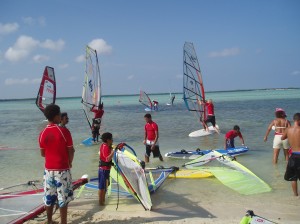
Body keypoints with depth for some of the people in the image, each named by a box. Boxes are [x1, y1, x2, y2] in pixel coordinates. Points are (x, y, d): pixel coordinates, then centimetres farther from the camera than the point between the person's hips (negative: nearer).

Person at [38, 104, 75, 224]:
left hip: (48, 169, 4)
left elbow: (43, 153, 8)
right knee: (63, 198, 5)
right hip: (62, 170, -4)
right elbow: (71, 151, -9)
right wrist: (69, 163, 9)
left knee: (49, 197, 15)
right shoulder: (64, 131, -14)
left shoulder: (42, 134, -1)